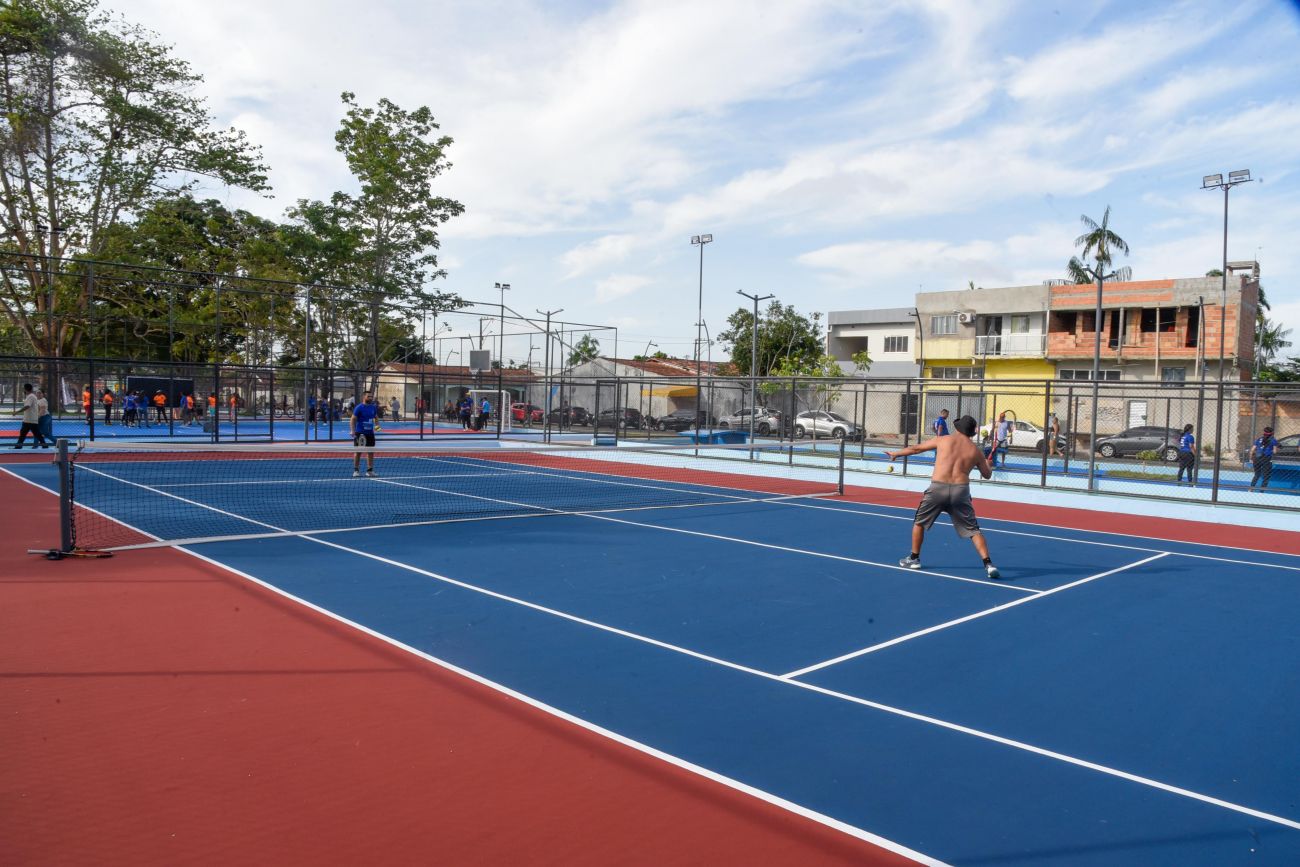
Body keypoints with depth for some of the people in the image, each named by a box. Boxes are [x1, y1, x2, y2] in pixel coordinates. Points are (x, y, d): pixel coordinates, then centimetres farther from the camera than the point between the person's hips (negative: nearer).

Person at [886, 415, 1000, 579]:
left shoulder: (943, 440, 7)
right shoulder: (976, 451, 10)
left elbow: (916, 448, 15)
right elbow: (987, 474, 23)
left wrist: (896, 454, 30)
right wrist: (987, 463, 45)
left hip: (938, 488, -1)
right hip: (960, 490, 1)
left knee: (919, 522, 19)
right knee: (973, 530, 7)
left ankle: (914, 559, 25)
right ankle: (988, 564, -4)